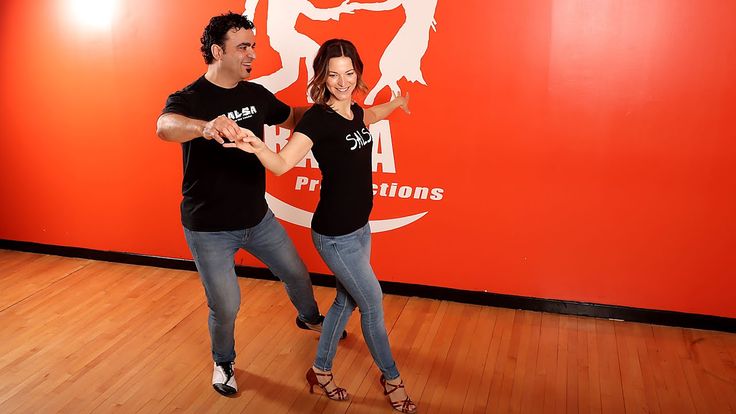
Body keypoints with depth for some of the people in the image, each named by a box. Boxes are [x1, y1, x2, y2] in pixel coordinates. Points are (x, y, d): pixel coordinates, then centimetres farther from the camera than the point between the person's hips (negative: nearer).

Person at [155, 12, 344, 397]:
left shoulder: (256, 95, -1)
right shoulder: (188, 99, -19)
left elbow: (292, 117, 17)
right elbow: (165, 126, -42)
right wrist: (206, 127, -64)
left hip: (258, 218, 6)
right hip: (209, 228, -5)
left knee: (297, 273, 19)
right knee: (225, 306, 1)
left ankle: (310, 318, 52)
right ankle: (223, 362, 34)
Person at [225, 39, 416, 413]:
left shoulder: (354, 110, 2)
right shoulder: (318, 118, -20)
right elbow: (282, 164, -31)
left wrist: (395, 103, 47)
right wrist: (258, 148, -53)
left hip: (360, 227, 8)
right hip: (335, 235, -8)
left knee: (347, 299, 18)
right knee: (373, 304, 6)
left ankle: (321, 371, 37)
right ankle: (391, 378, 30)